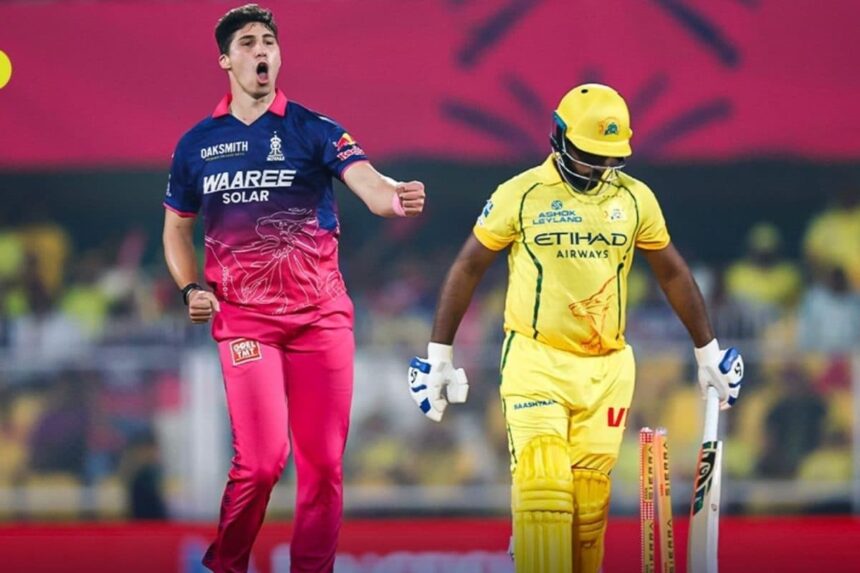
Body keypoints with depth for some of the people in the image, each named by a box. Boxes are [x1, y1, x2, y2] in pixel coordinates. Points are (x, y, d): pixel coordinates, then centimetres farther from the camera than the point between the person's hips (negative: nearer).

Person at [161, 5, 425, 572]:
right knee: (262, 459, -11)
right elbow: (178, 227, 20)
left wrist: (395, 197, -40)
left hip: (321, 313, 0)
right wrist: (190, 288, 2)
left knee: (323, 460, 0)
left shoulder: (313, 131, 2)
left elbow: (365, 180, -17)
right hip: (243, 317, 0)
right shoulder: (197, 144, 8)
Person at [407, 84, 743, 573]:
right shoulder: (521, 195, -3)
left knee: (590, 499, 0)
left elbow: (673, 273, 18)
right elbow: (469, 268, 5)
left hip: (607, 369, 3)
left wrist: (709, 351, 21)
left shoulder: (635, 198, 6)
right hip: (536, 363, -3)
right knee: (543, 491, -14)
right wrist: (439, 354, 5)